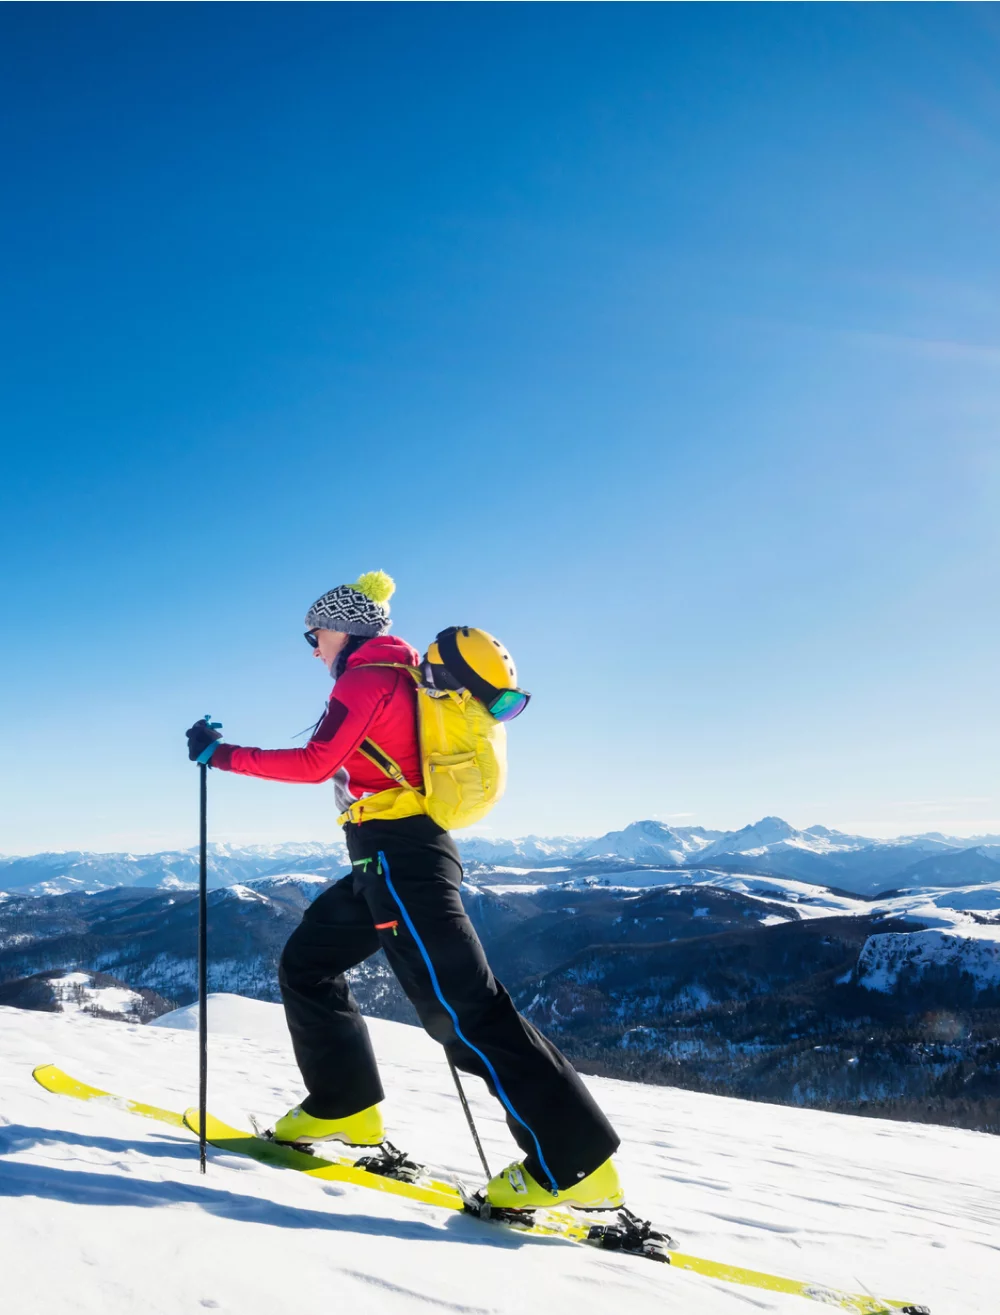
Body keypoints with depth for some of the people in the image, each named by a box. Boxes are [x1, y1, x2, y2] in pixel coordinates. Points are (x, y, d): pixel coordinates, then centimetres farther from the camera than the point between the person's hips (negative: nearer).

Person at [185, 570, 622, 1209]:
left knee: (462, 1007, -11)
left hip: (396, 855, -10)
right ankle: (345, 1106, 26)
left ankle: (575, 1160, -9)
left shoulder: (369, 676, -7)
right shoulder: (404, 676, 21)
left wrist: (220, 754, -8)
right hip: (396, 858, 10)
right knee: (305, 964, 18)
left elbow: (315, 763, -15)